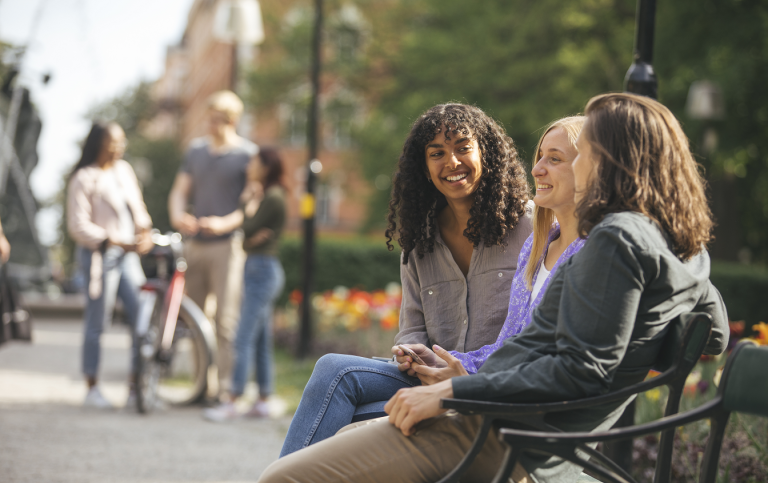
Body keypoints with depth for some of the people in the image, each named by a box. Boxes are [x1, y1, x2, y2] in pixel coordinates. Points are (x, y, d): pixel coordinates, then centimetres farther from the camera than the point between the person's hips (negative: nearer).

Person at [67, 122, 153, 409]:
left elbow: (138, 207, 19)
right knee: (96, 325, 2)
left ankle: (135, 386, 10)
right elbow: (78, 226, -13)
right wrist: (117, 242, -19)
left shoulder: (124, 170, 11)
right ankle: (92, 389, 14)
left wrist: (144, 231, -3)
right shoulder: (84, 178, -9)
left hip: (127, 255, 6)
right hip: (99, 256, -6)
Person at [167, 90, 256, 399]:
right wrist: (177, 216, -8)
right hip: (194, 243, 5)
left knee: (226, 318, -8)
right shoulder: (196, 150, 15)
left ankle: (226, 384, -3)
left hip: (227, 243, -5)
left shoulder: (247, 154, -1)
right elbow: (180, 191, 14)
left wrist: (224, 223, -20)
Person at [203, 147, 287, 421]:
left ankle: (231, 403, -11)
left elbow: (249, 229, -16)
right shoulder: (268, 196, 19)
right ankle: (262, 402, 15)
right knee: (262, 341, 11)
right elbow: (249, 237, 13)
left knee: (244, 339, -11)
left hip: (263, 270, -10)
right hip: (259, 268, 10)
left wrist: (249, 202, -3)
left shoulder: (273, 198, -12)